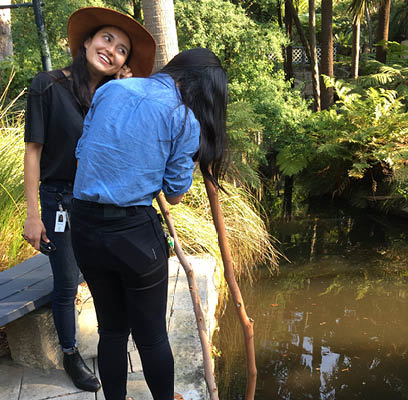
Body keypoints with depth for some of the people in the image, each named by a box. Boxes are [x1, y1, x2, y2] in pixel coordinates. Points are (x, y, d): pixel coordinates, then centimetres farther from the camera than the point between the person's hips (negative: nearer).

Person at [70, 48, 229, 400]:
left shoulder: (110, 89, 5)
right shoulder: (185, 120, -6)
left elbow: (82, 154, 10)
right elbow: (175, 194, -1)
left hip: (85, 226, 5)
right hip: (135, 232, -5)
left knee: (111, 330, 22)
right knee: (151, 335, 15)